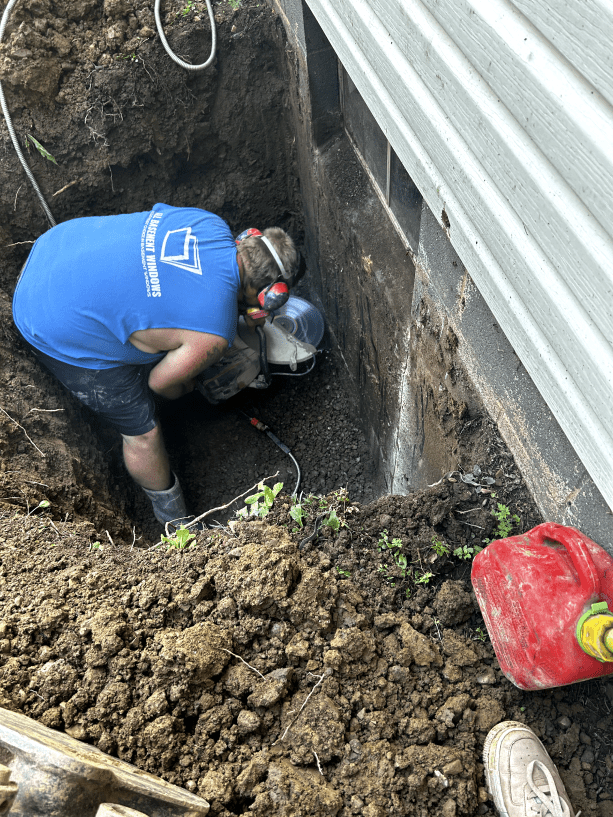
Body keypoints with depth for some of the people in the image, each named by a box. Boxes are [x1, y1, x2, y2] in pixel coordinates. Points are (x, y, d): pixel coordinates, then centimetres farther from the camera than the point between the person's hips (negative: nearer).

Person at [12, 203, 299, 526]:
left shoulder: (208, 222, -6)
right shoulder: (213, 335, -24)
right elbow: (161, 382, -7)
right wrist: (185, 389, 16)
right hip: (60, 335, -8)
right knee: (143, 432, 7)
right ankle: (175, 518, 31)